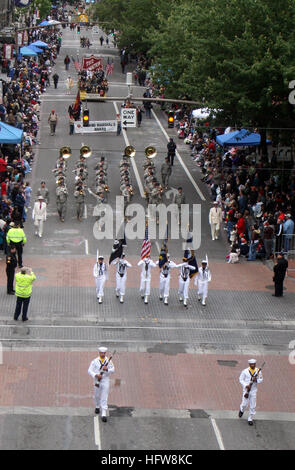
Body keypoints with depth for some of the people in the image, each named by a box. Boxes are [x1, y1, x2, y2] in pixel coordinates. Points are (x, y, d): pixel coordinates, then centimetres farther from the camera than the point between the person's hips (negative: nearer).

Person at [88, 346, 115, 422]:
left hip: (105, 381, -1)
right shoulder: (95, 361, -4)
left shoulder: (109, 361, 0)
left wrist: (107, 369, -16)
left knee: (104, 397, -7)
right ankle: (97, 406, 47)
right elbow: (90, 371, -6)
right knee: (97, 395, 16)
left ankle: (104, 414, -10)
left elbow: (112, 370, 4)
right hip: (97, 380, 1)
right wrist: (96, 375, -22)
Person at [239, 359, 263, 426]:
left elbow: (261, 379, 8)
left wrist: (256, 380, -15)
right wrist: (245, 385, -18)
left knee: (253, 406, 2)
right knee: (245, 404, -1)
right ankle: (242, 410, 36)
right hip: (246, 389, -2)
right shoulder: (245, 371, -9)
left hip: (253, 390, 2)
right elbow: (241, 379, -3)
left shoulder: (258, 371, -2)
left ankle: (250, 419, 15)